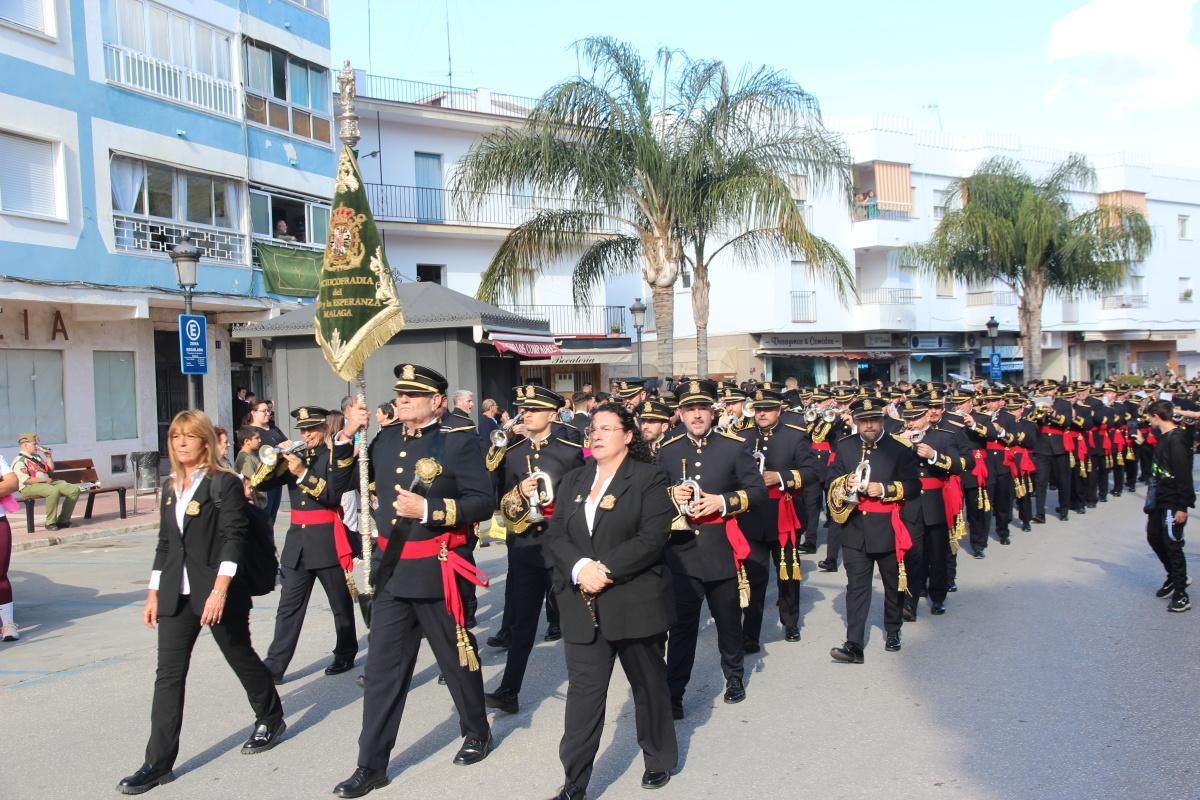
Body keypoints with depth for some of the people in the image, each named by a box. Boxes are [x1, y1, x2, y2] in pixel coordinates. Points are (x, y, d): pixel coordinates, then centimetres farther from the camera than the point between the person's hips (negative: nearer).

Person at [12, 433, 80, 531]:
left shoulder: (38, 456, 22)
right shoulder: (19, 461, -4)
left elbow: (51, 471, 28)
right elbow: (26, 480, -16)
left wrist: (49, 457, 17)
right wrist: (45, 480, -13)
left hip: (48, 483, 8)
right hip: (30, 487, -8)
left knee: (74, 489, -11)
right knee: (54, 491, -39)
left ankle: (63, 520, -7)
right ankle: (50, 523, -24)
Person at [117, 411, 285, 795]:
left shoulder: (224, 483, -9)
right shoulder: (171, 487, 12)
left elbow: (233, 538, -15)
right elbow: (164, 544, 16)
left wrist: (220, 591, -23)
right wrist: (153, 593, 13)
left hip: (217, 591, -6)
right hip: (177, 594, 6)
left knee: (241, 657, 11)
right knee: (168, 674, 2)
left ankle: (270, 719, 34)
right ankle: (158, 763, 6)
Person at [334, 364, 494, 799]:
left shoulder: (460, 440, -10)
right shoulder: (385, 439, 8)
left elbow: (484, 501, -16)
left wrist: (429, 510, -23)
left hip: (439, 571, -5)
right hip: (392, 572, 5)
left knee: (457, 658, 13)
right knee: (382, 669, 6)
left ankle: (477, 733, 37)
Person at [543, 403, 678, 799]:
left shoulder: (649, 478, -3)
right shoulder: (573, 480, 12)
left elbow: (652, 538, -14)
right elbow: (556, 534, 4)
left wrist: (606, 570, -20)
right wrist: (580, 568, -15)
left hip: (636, 603, -3)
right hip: (583, 605, 3)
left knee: (648, 684, 13)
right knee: (583, 690, 1)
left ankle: (658, 759, 34)